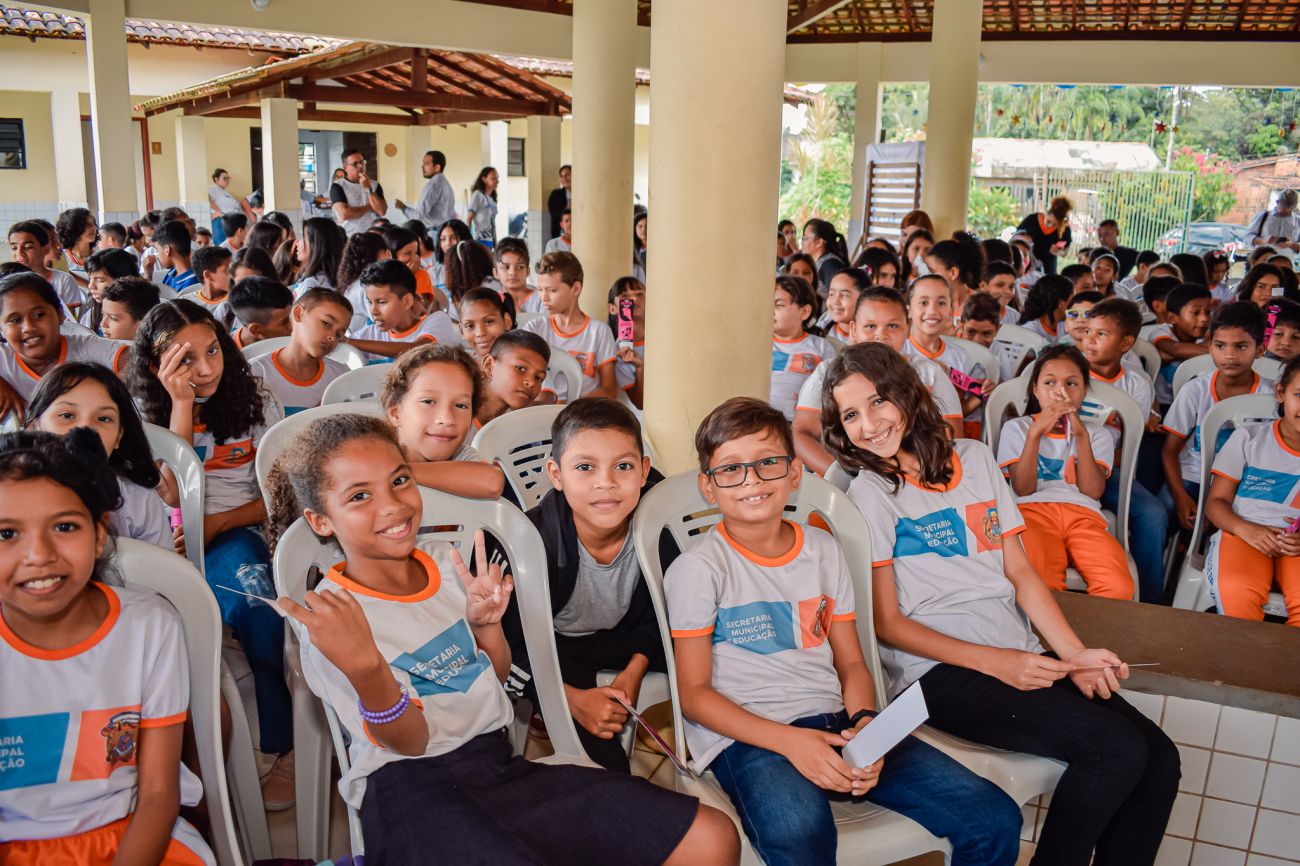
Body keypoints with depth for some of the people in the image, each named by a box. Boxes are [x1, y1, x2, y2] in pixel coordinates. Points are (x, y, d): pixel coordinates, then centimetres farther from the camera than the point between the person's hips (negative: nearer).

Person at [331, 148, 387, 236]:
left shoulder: (374, 185, 12)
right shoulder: (337, 186, 1)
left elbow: (382, 211, -2)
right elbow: (344, 214, -13)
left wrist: (368, 189, -9)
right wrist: (369, 207, -2)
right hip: (348, 238, -3)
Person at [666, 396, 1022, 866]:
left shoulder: (823, 550, 12)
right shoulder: (697, 570, -4)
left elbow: (851, 662, 15)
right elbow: (695, 694, -5)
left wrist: (864, 723, -7)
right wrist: (788, 741, -17)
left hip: (835, 722, 5)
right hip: (747, 735, -5)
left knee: (995, 819, -9)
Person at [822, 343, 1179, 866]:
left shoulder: (974, 458, 12)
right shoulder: (870, 494, -3)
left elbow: (1020, 572, 12)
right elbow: (887, 623, -6)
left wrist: (1075, 654, -2)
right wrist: (997, 662, -14)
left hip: (1022, 657, 6)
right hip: (940, 670, -6)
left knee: (1159, 759, -11)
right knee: (1118, 749, -20)